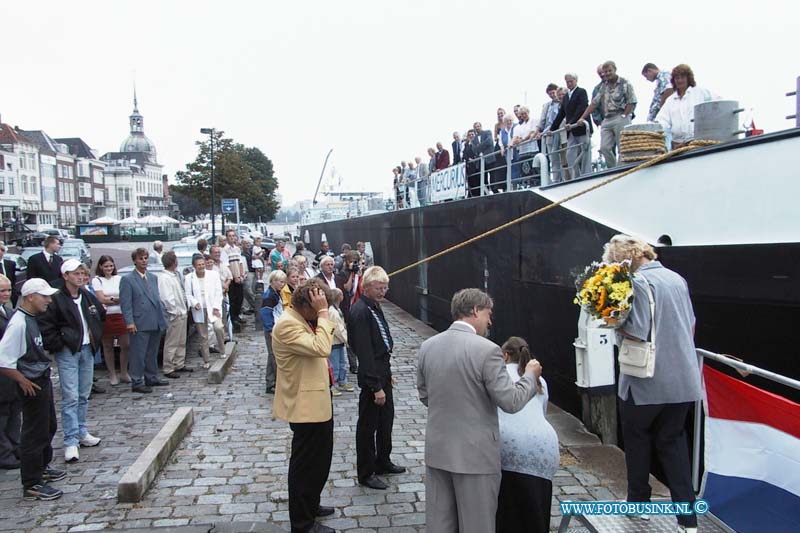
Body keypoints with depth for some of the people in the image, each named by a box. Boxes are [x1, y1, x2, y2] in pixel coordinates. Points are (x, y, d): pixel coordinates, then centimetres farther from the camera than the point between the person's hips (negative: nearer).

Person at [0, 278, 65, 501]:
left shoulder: (31, 319, 6)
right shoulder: (19, 323, -23)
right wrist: (24, 382, -17)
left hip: (43, 381, 10)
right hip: (33, 386, -10)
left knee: (49, 426, 23)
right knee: (35, 434, 0)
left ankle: (41, 468, 42)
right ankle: (32, 485, 12)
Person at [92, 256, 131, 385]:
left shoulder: (119, 279, 9)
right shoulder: (97, 280, 1)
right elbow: (101, 299, -7)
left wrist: (110, 299, -11)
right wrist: (119, 299, -7)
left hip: (120, 316, 2)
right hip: (105, 317, -2)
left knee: (125, 345, 1)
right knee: (108, 347, 7)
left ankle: (124, 373, 16)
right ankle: (112, 375, 18)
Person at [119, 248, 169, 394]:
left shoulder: (153, 277, 16)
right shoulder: (127, 279, -4)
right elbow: (125, 303, -10)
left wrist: (162, 318, 12)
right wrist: (129, 321, -17)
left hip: (155, 323, 7)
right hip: (140, 324, -7)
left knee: (152, 353, 15)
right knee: (138, 354, -2)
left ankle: (151, 378, 26)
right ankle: (137, 382, 5)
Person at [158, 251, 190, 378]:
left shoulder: (175, 275, 12)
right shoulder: (164, 278, -16)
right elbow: (167, 298, -22)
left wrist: (185, 309, 12)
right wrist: (175, 311, -17)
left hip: (182, 314, 9)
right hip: (174, 316, -9)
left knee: (181, 342, 17)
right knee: (171, 344, -3)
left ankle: (179, 365, 27)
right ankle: (168, 369, 4)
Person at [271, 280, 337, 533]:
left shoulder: (305, 319, 7)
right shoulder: (287, 325, -24)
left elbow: (322, 347, 15)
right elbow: (321, 348, -34)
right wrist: (323, 313, -29)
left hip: (318, 402, 10)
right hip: (306, 405, -10)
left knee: (320, 458, 24)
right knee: (305, 463, 5)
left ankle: (310, 505, 43)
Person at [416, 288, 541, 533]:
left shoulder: (427, 346, 0)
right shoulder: (487, 350, -18)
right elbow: (511, 402, -15)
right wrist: (530, 375, 2)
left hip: (436, 449, 5)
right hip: (475, 454, -5)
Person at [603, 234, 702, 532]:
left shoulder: (639, 282, -17)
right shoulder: (677, 279, 8)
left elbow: (637, 333, -22)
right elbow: (691, 327, 16)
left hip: (647, 382, -6)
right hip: (683, 379, 7)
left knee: (637, 439, 15)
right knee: (673, 441, 15)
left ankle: (639, 501, 30)